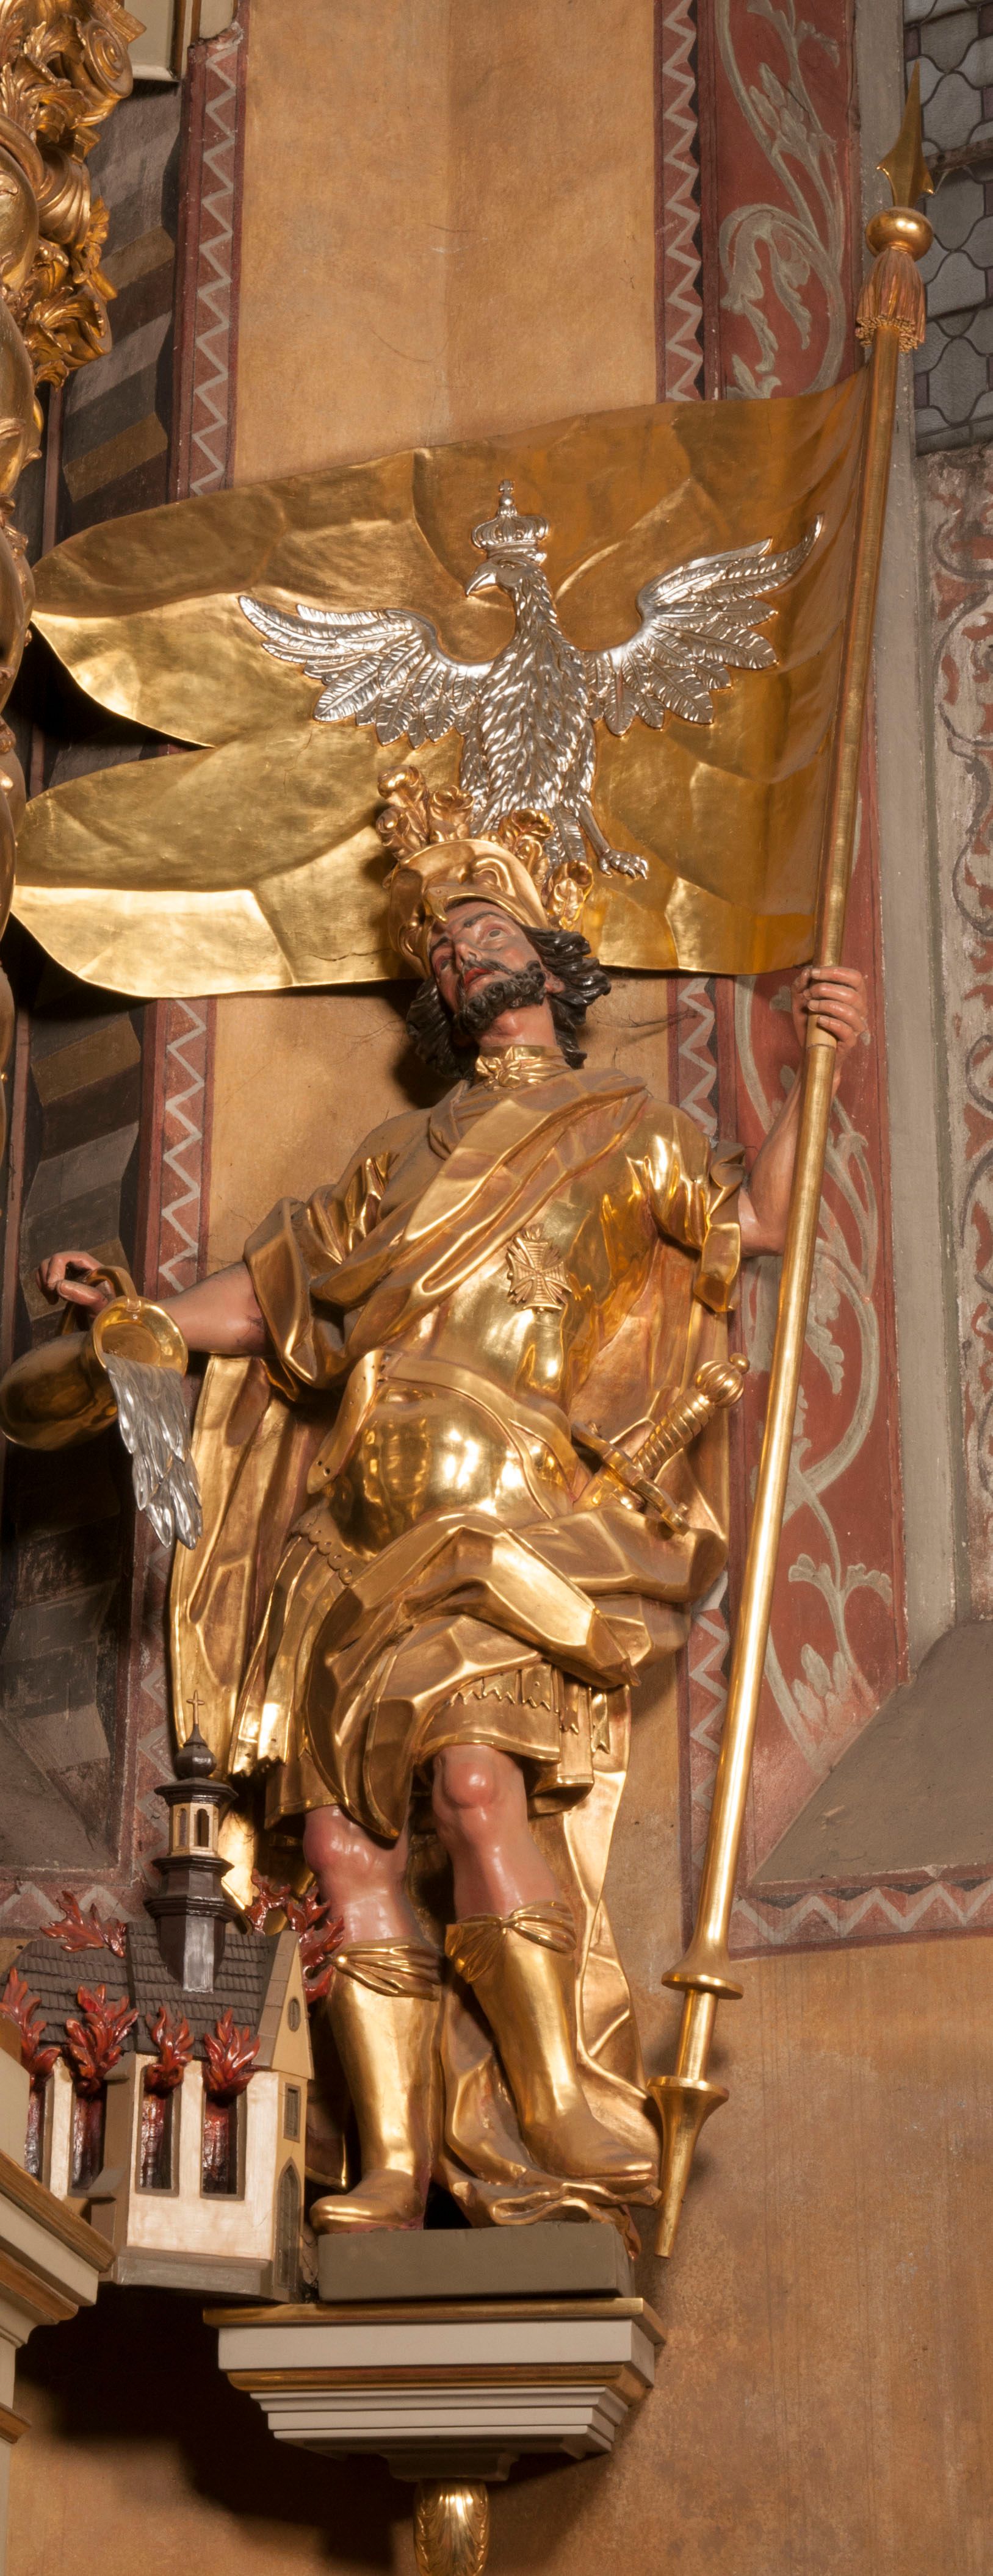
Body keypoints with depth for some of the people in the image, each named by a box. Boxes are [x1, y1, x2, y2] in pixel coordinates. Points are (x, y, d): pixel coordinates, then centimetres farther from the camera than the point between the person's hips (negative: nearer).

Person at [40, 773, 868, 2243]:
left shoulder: (624, 1130, 17)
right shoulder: (403, 1162, 30)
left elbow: (759, 1216, 4)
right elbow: (268, 1298, 32)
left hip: (508, 1516, -5)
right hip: (361, 1535, 5)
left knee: (472, 1772, -26)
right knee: (344, 1830, -7)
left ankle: (574, 2134, -22)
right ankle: (396, 2174, -5)